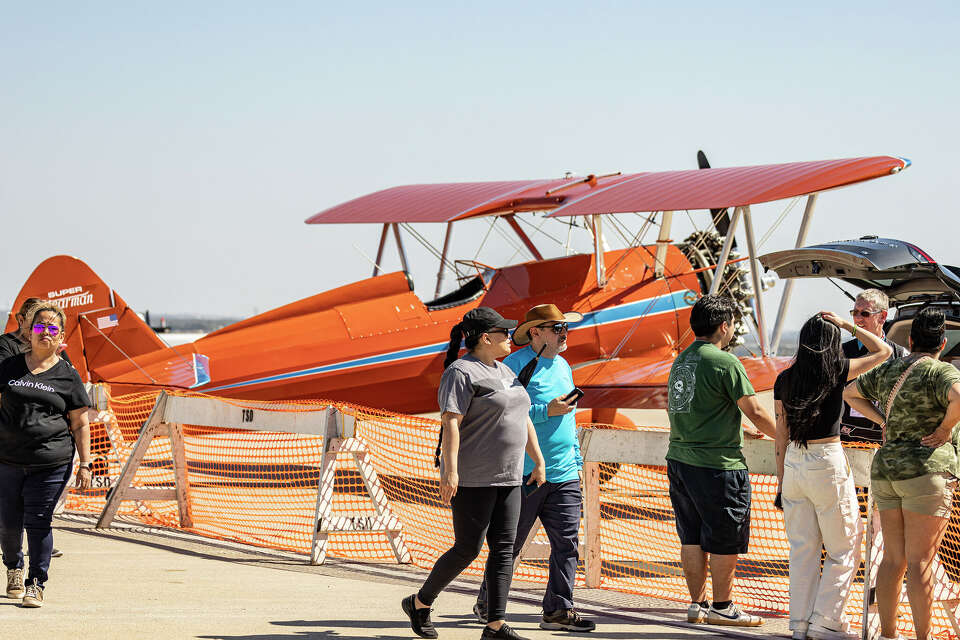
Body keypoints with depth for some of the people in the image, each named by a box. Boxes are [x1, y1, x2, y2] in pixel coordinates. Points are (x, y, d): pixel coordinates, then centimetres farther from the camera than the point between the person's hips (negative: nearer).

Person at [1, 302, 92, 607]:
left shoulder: (67, 375, 6)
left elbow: (80, 424, 7)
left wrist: (85, 464, 1)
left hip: (50, 462, -2)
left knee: (38, 523, -5)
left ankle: (36, 583, 6)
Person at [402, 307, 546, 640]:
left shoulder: (504, 372, 16)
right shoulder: (461, 373, -12)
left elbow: (523, 419, 22)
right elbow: (451, 422, -20)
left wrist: (539, 461, 18)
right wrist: (450, 470, -27)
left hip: (506, 477, 8)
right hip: (472, 478, -8)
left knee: (504, 548, 1)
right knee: (467, 549, -5)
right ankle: (419, 603, 14)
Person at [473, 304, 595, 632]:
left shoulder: (563, 367, 17)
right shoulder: (514, 365, -8)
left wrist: (577, 465, 23)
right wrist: (548, 411, -19)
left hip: (563, 475, 7)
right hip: (524, 475, -7)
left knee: (567, 543, -2)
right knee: (509, 544, 3)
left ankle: (558, 610, 0)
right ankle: (486, 604, 18)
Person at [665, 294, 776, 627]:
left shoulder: (681, 361, 11)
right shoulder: (725, 362, -13)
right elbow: (756, 412, -14)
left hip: (679, 460, 8)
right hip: (717, 465, -8)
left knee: (693, 538, 13)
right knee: (726, 541, 2)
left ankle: (697, 604, 18)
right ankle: (722, 607, 8)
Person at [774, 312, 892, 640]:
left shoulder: (785, 379, 3)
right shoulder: (837, 372, -9)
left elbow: (781, 432, 7)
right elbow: (884, 351, 4)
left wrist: (782, 480, 14)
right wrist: (847, 325, 7)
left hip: (793, 463, 5)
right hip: (828, 462, -5)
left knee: (802, 549, 11)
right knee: (844, 550, 7)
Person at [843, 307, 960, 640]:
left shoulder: (888, 370, 12)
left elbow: (850, 393, 26)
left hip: (885, 467, 7)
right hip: (925, 468, -7)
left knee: (893, 559, 11)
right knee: (920, 561, -6)